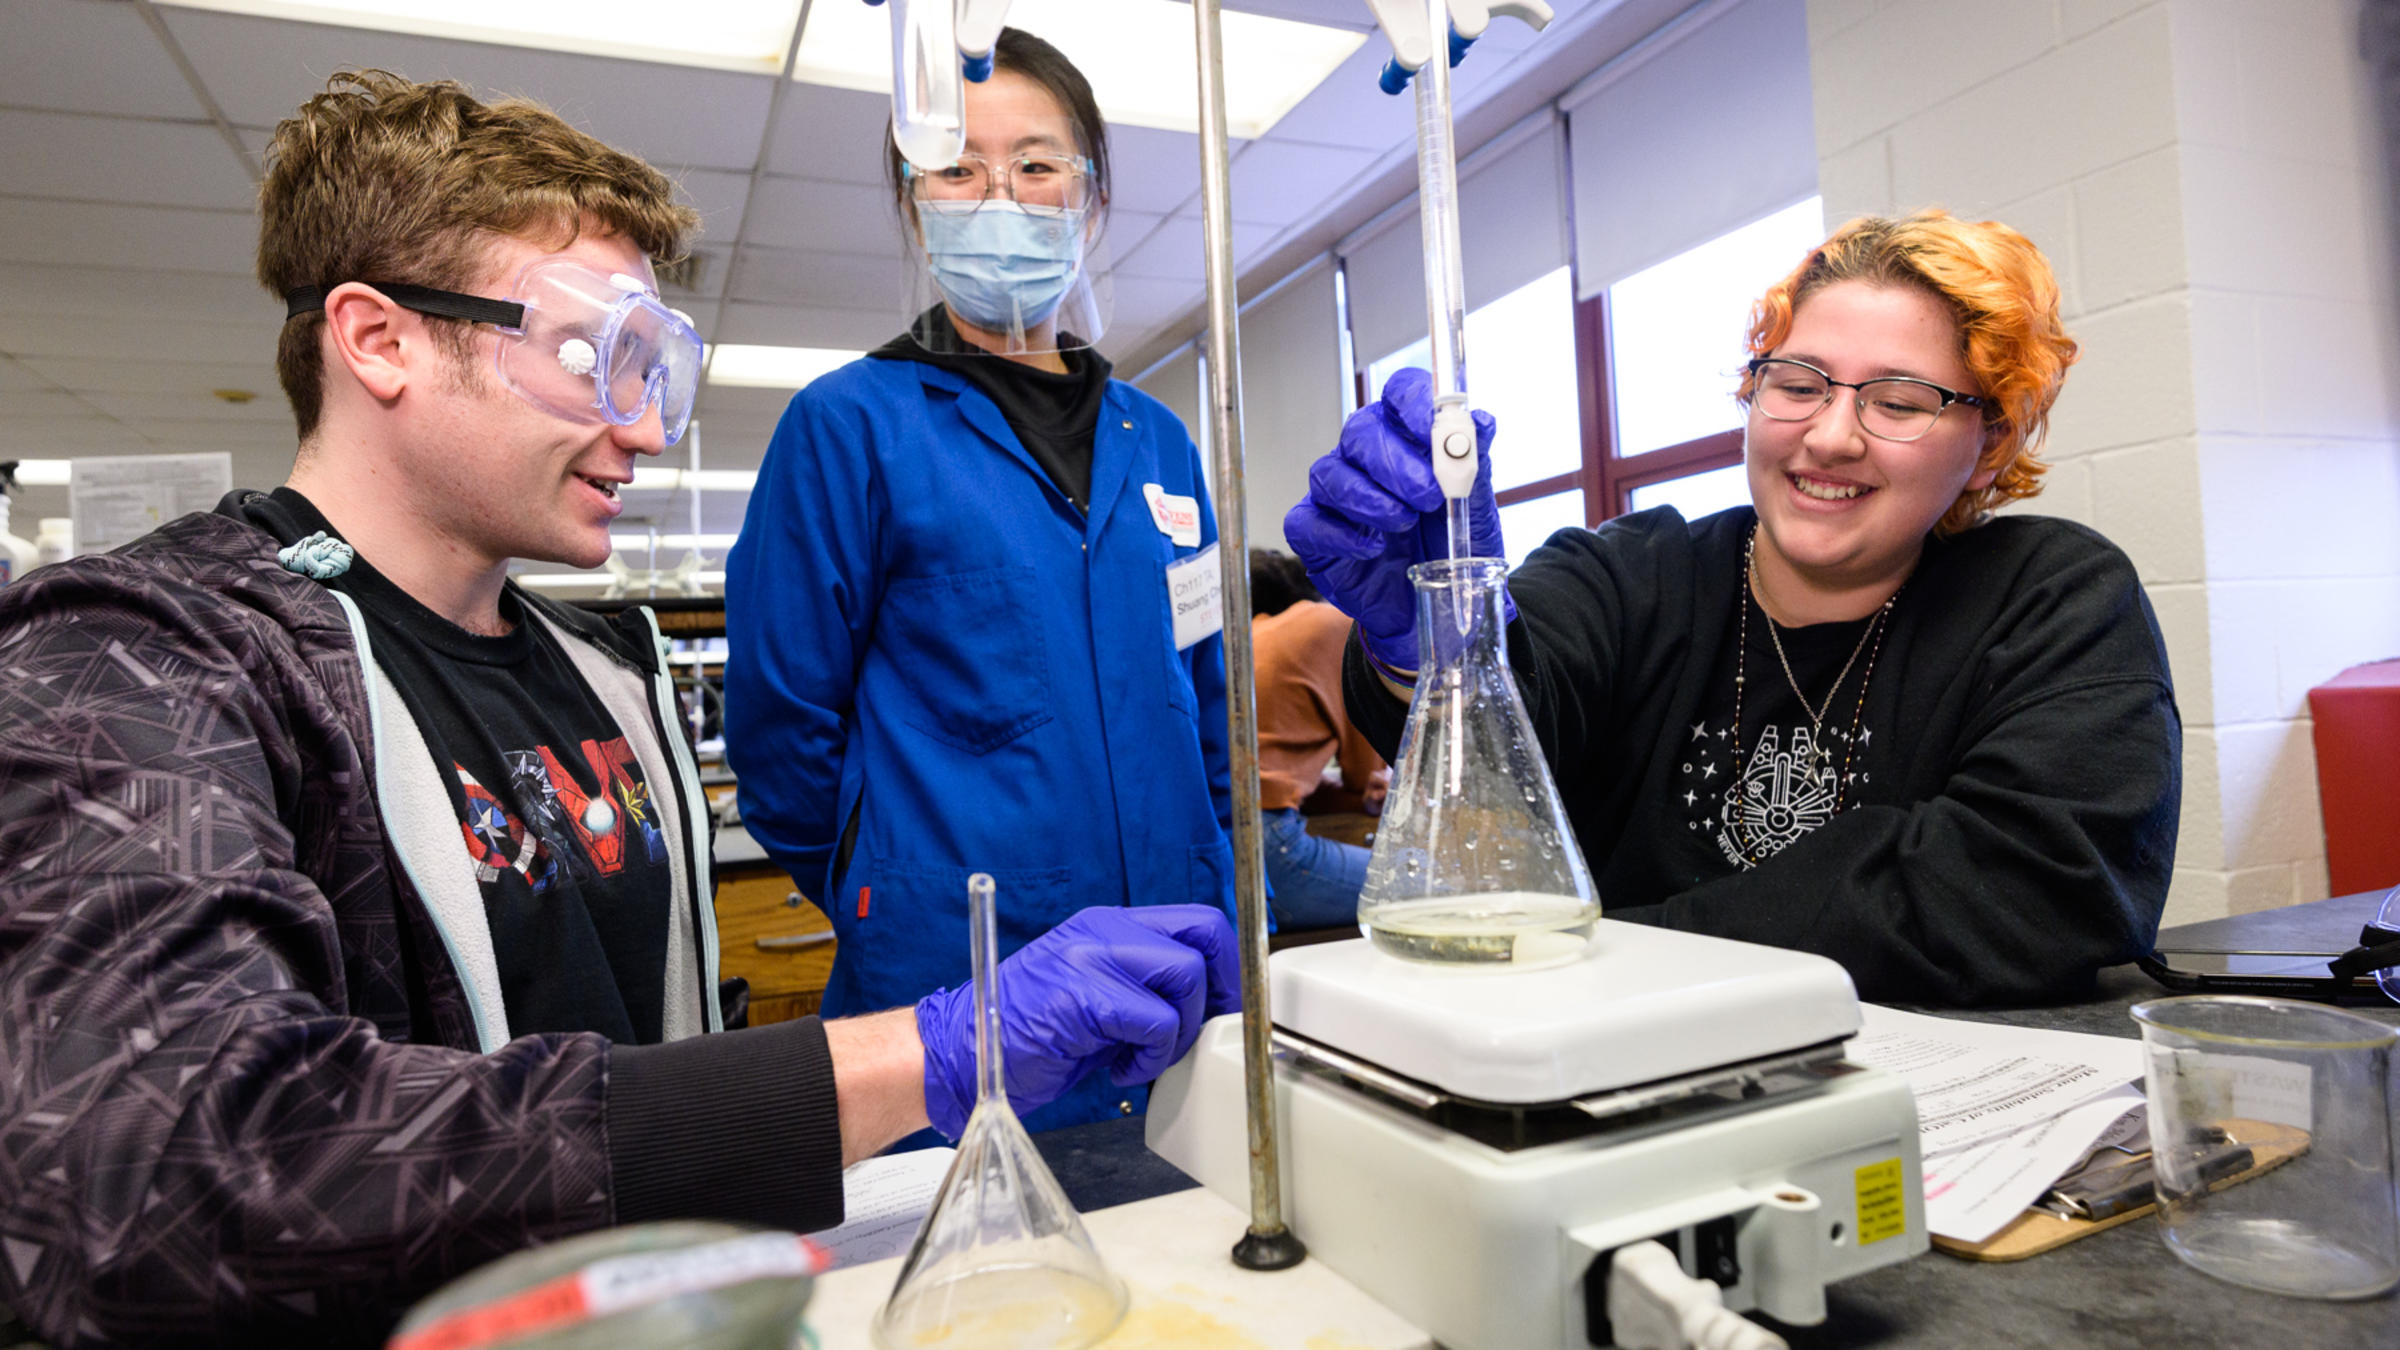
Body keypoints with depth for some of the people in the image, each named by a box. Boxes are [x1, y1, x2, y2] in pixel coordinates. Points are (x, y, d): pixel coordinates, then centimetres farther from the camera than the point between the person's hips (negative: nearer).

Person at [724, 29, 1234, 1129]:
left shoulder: (1155, 443, 9)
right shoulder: (848, 424, -4)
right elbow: (780, 728, -3)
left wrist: (1224, 912, 7)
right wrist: (894, 907, 3)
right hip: (954, 1002, -4)